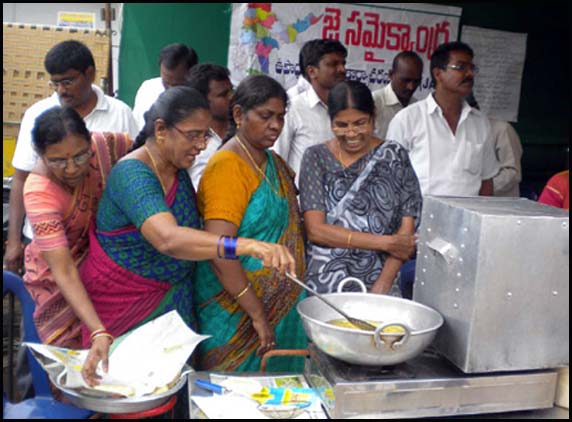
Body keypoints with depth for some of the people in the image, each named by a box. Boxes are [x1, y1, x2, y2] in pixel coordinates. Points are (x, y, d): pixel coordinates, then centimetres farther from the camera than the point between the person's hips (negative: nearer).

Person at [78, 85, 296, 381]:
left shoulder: (178, 171, 4)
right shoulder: (132, 173, -23)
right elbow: (169, 240, -40)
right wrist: (247, 246, -52)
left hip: (173, 301, 7)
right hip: (125, 308, -7)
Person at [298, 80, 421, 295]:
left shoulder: (393, 156, 1)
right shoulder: (316, 157, -1)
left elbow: (407, 227, -2)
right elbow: (315, 230, -8)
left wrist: (382, 286, -12)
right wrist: (385, 243, -10)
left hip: (380, 280, 1)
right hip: (325, 285, 0)